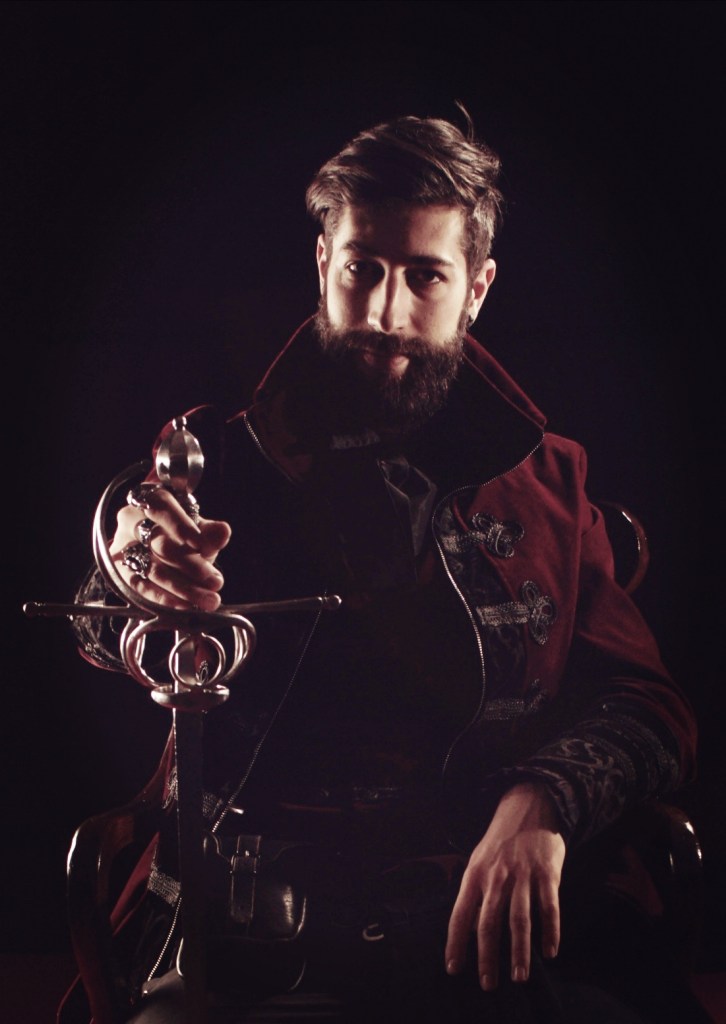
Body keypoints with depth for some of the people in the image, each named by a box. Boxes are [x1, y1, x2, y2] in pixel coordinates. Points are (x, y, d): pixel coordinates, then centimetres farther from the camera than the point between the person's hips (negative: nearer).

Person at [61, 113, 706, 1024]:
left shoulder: (548, 480, 15)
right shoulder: (217, 458, 13)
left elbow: (649, 706, 9)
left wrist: (544, 801, -14)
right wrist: (134, 592, -19)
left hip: (509, 933, 2)